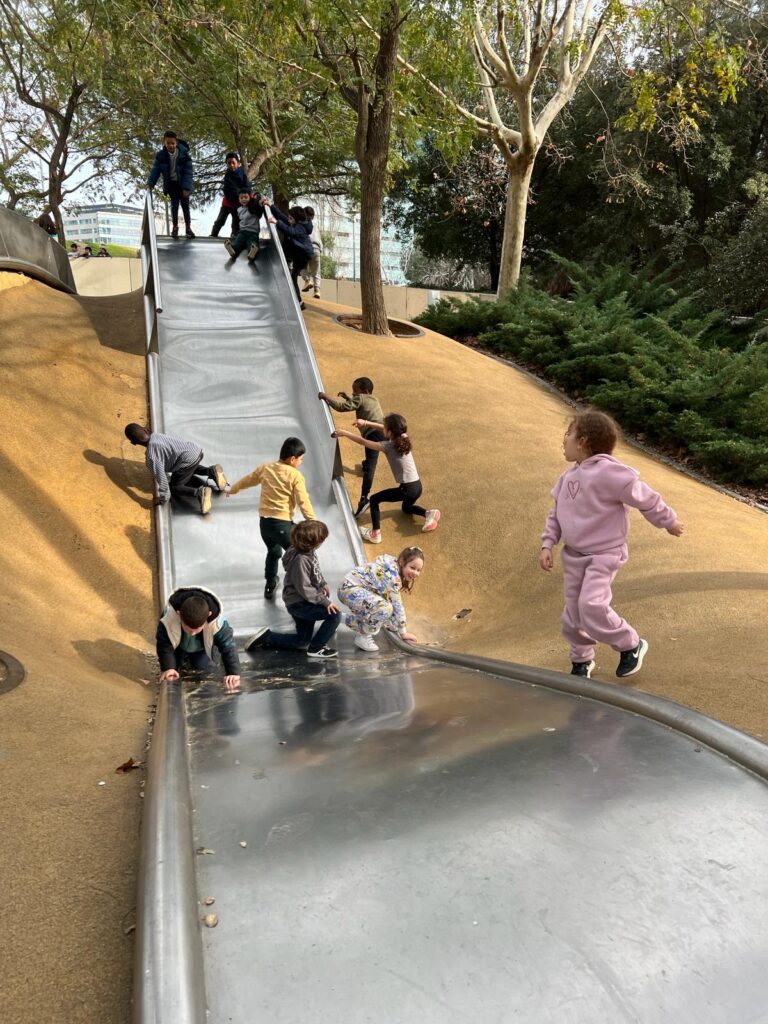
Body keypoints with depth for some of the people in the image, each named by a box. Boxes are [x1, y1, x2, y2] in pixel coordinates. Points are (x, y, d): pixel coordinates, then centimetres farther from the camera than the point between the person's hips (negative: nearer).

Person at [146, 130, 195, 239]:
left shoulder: (184, 153, -16)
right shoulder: (161, 155, -9)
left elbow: (188, 171, -16)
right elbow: (155, 169, -8)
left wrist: (186, 187, -23)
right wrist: (150, 183, -19)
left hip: (183, 184, -1)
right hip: (171, 184, 1)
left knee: (185, 205, 6)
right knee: (174, 205, -1)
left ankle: (188, 228, 14)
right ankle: (174, 227, 9)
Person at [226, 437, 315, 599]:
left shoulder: (265, 467, 7)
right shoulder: (295, 475, -10)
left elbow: (247, 480, 23)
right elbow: (304, 502, -13)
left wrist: (232, 490, 41)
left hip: (264, 521, 7)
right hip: (282, 524, -7)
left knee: (273, 552, 29)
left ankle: (270, 586, 37)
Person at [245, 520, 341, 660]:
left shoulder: (308, 550, -5)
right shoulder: (300, 560, -30)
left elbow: (316, 571, 15)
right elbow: (305, 589, -27)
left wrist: (323, 583, 1)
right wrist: (324, 601, -23)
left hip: (304, 600, 9)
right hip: (298, 603, -9)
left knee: (302, 642, 19)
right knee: (335, 614, -20)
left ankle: (267, 637, 22)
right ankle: (316, 648, -7)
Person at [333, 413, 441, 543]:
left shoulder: (388, 446, -15)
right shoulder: (403, 438, 3)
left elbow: (363, 442, -9)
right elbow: (389, 429, 20)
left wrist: (344, 433, 3)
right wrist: (366, 423, 20)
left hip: (408, 489, -8)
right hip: (417, 486, 8)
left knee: (374, 499, 4)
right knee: (406, 508, 36)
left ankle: (375, 533, 0)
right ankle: (429, 513, 14)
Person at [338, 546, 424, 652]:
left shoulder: (393, 567, 5)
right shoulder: (392, 575, -23)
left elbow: (393, 602, 9)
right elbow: (397, 605, -20)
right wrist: (403, 633, -13)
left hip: (359, 588, 10)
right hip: (349, 588, -10)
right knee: (385, 607, -27)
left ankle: (354, 620, 34)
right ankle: (362, 637, -6)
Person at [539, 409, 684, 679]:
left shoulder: (609, 472, -21)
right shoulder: (569, 476, 4)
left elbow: (645, 499, -11)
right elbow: (556, 513, 12)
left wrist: (669, 522, -1)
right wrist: (547, 544, 3)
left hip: (604, 555, -7)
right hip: (573, 555, 7)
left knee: (592, 606, -22)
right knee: (572, 614, 9)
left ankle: (631, 645, 4)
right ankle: (582, 660, 31)